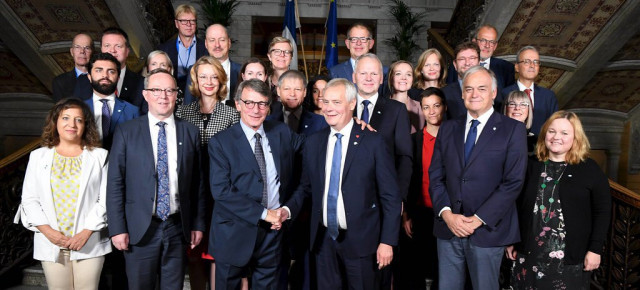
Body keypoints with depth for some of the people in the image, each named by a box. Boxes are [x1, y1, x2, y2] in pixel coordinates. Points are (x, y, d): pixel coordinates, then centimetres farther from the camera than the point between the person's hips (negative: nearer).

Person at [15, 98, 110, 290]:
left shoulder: (99, 156, 3)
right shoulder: (39, 156, 9)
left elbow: (105, 199, -2)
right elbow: (29, 199, 6)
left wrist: (86, 232, -11)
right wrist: (47, 231, -7)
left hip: (89, 243, -1)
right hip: (50, 243, 2)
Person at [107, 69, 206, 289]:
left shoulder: (190, 133, 4)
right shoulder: (126, 132, -1)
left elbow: (197, 183, 6)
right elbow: (115, 184, -2)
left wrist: (198, 224, 5)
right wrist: (117, 228, -6)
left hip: (178, 228, 2)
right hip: (139, 229, -1)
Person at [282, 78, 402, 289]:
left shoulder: (373, 142, -8)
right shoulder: (313, 143, 5)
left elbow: (390, 197, -7)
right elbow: (306, 188, 12)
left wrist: (387, 241, -10)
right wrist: (288, 209, -6)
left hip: (359, 240, -3)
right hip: (323, 239, 4)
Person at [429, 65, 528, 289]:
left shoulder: (512, 129, -2)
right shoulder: (447, 129, 10)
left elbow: (513, 182, -9)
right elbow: (435, 176, 6)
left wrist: (478, 219, -14)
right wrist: (446, 213, -8)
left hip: (487, 230, -3)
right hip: (448, 228, 3)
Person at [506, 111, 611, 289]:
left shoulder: (590, 169, -3)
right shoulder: (531, 166, 5)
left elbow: (602, 211, -3)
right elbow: (517, 206, 9)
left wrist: (595, 249, -6)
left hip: (570, 257, -2)